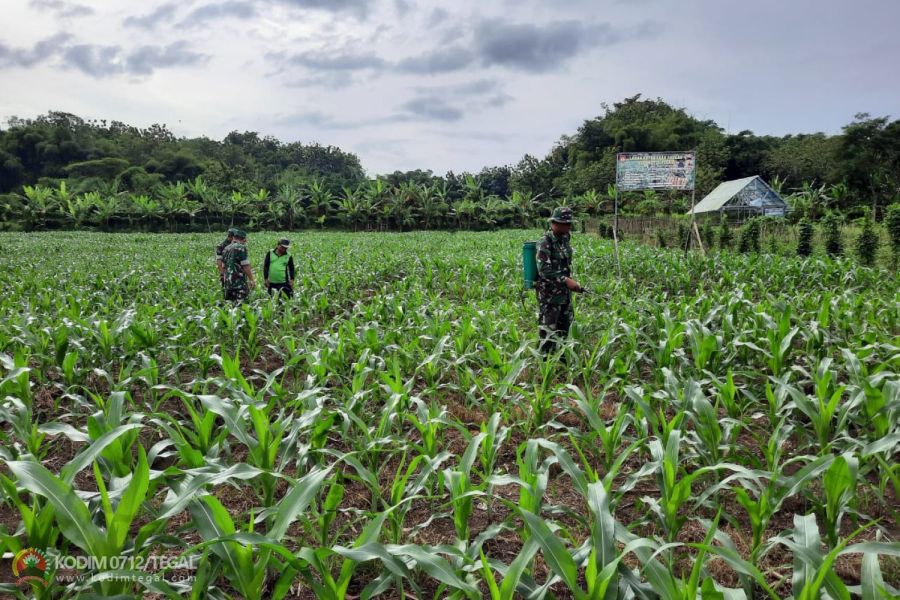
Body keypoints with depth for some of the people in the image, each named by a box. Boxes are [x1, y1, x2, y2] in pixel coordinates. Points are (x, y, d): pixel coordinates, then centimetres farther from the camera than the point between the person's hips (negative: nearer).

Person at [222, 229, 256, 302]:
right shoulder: (241, 248, -10)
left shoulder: (226, 249, 14)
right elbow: (245, 266, -13)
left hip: (227, 283, 8)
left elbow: (224, 266, 19)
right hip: (239, 284, -8)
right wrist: (252, 280, -6)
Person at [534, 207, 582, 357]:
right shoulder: (545, 242, -18)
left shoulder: (564, 238, 6)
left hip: (564, 292, 8)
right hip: (549, 293, -8)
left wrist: (571, 281, 12)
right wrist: (566, 280, -25)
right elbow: (544, 270, -24)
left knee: (565, 325, 16)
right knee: (548, 328, 0)